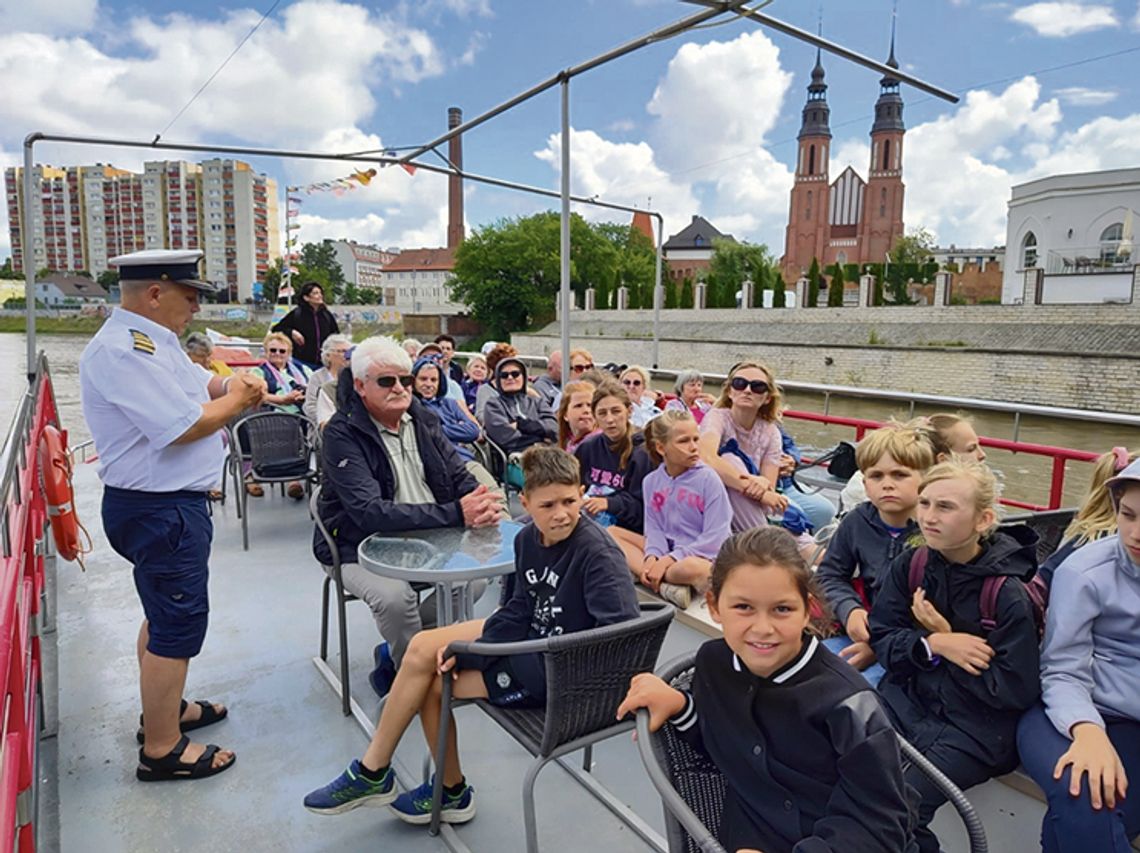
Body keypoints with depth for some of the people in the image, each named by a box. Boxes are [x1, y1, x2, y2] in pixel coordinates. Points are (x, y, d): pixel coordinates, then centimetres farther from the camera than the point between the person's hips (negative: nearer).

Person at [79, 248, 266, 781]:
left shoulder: (150, 342, 12)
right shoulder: (123, 351, -22)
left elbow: (198, 381, 17)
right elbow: (184, 427, -27)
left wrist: (233, 386, -5)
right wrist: (235, 400, -11)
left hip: (169, 503, 11)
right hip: (160, 511, -11)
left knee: (165, 614, 23)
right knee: (176, 623, 0)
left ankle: (165, 708, 42)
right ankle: (161, 750, 15)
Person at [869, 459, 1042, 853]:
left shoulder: (1009, 596, -15)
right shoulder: (909, 565, -2)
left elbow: (1016, 692, -14)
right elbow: (881, 638, 0)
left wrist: (944, 638, -13)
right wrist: (933, 645, -19)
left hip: (975, 725, -4)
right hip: (906, 699, 4)